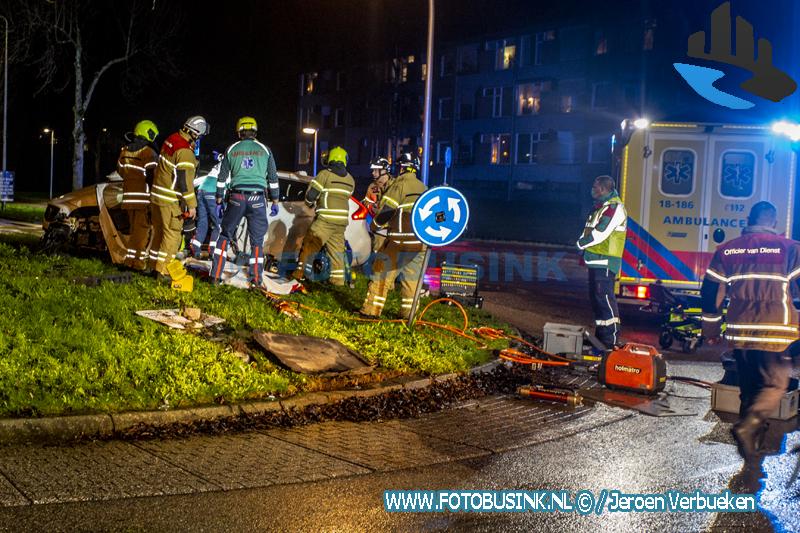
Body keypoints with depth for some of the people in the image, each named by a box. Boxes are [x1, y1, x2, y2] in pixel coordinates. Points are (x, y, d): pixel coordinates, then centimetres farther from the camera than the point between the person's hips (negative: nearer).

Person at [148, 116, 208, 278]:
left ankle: (155, 264, 28)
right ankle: (163, 270, 0)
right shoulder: (185, 151, -22)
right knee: (172, 234, -2)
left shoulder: (171, 140, 7)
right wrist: (191, 205, -15)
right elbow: (185, 180, -22)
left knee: (159, 231, 18)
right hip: (171, 200, -9)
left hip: (157, 195, 9)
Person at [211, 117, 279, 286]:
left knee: (225, 235, 11)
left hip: (236, 198, 0)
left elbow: (222, 178, 9)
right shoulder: (264, 150, 7)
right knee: (257, 240, 8)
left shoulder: (231, 149, 8)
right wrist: (275, 202, 16)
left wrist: (219, 201, 17)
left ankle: (216, 275, 3)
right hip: (258, 199, 0)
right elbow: (273, 178, 9)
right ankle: (256, 278, 6)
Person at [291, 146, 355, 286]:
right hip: (342, 220, 6)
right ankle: (338, 279, 14)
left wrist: (310, 203, 16)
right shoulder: (350, 179, 12)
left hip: (326, 218, -5)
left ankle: (300, 272, 1)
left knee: (310, 244, 2)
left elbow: (311, 194, -5)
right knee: (337, 249, 13)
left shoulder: (325, 174, -5)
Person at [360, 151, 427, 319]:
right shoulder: (423, 188, 13)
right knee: (411, 279, 11)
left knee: (382, 275, 1)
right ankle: (408, 314, 12)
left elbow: (386, 209, -10)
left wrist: (375, 224, 5)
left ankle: (371, 310, 1)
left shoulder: (400, 184, -8)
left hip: (399, 242, -6)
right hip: (420, 242, 6)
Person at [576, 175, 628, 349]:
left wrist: (582, 243, -7)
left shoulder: (614, 207, -13)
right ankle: (601, 335, 22)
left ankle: (611, 339, -10)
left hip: (605, 262, -10)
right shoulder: (601, 207, 20)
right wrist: (584, 243, 4)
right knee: (596, 297, 14)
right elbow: (590, 230, 22)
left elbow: (600, 233, -20)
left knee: (604, 297, -11)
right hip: (596, 261, 10)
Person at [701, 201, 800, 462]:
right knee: (775, 384, 4)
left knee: (749, 386, 17)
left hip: (740, 332, 4)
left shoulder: (727, 250, 7)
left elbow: (709, 291, 10)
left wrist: (711, 326, 21)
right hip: (776, 333, -4)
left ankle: (752, 437, 23)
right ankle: (748, 425, -17)